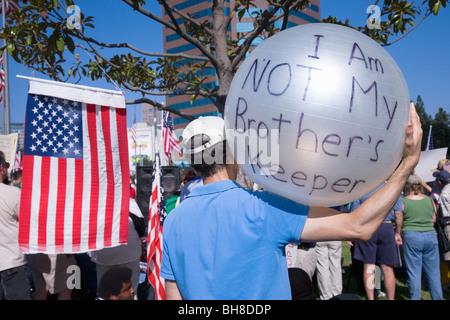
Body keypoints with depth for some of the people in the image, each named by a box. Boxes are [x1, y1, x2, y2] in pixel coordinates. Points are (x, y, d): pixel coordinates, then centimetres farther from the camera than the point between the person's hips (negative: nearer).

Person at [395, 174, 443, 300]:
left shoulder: (403, 201, -4)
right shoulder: (430, 200, 5)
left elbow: (399, 222, 1)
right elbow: (434, 219, 15)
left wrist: (398, 234, 17)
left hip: (411, 237, -3)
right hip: (431, 236, 3)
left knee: (414, 272, 3)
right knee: (433, 272, 11)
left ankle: (415, 298, 7)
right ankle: (437, 297, 17)